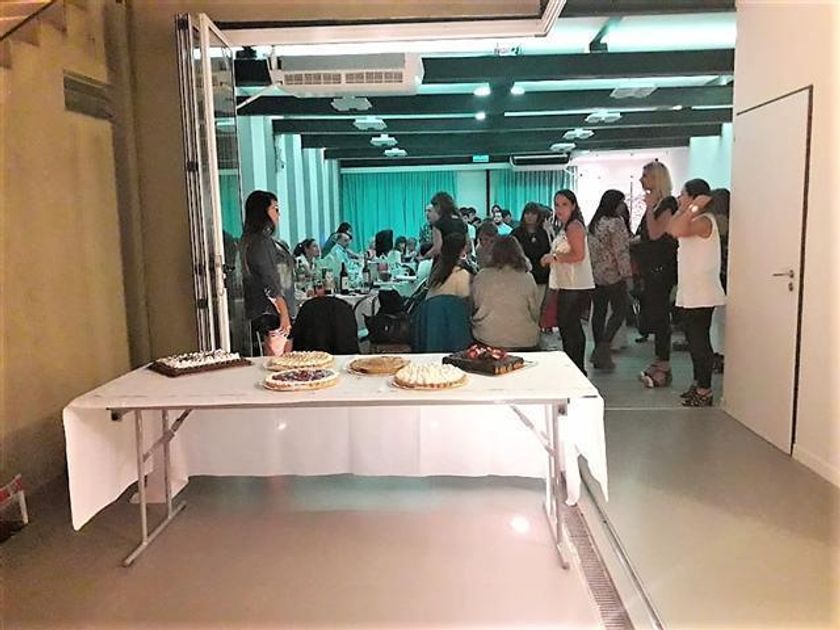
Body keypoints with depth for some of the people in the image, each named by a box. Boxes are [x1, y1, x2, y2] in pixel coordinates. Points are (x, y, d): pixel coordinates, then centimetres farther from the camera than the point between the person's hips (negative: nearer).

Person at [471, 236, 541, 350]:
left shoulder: (481, 276, -3)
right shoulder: (527, 278, -5)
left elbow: (473, 307, 9)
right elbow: (536, 312, 4)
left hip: (487, 340, 0)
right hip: (523, 341, 0)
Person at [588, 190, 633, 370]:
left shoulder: (593, 223, 12)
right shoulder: (616, 222, -12)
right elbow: (621, 250, -16)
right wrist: (626, 273, -12)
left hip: (595, 274, 8)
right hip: (613, 274, -8)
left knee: (598, 312, 9)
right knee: (619, 310, 1)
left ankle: (599, 355, 14)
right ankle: (604, 347, -11)